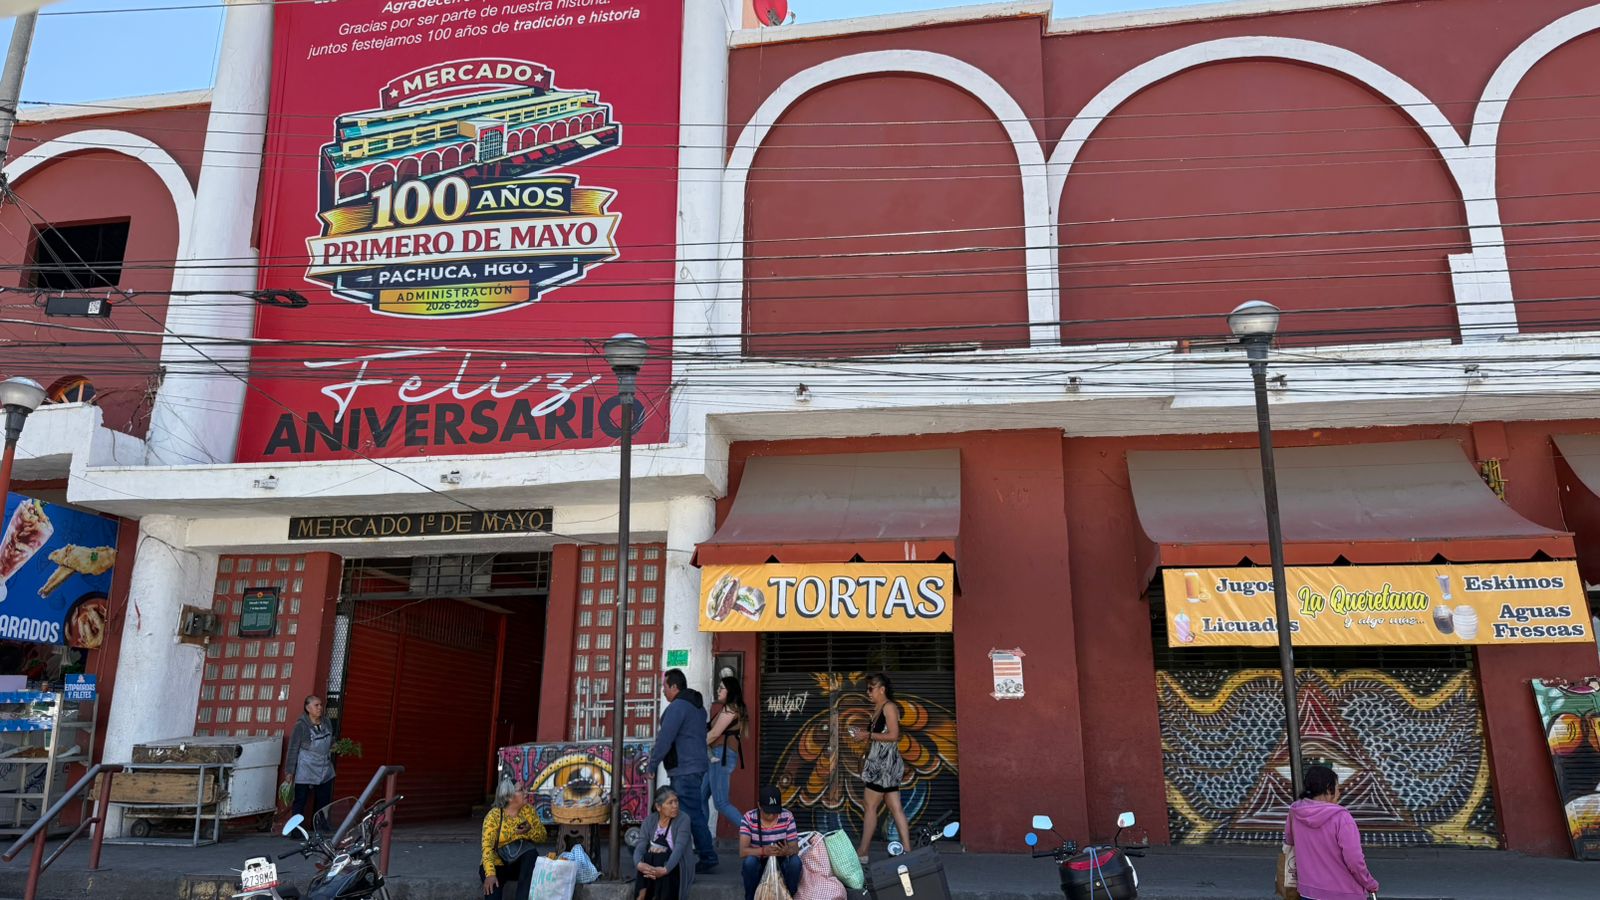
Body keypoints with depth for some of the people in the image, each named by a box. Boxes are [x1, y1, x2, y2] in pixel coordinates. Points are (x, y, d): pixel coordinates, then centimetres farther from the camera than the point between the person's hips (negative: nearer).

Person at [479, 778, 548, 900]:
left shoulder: (529, 810, -2)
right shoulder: (494, 816, -15)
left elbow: (542, 836, 1)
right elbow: (487, 846, -25)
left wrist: (529, 831, -22)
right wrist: (490, 874, -39)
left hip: (521, 863, 4)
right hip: (498, 863, -4)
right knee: (493, 890, -35)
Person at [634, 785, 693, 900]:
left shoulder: (683, 819, -8)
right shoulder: (649, 820, 2)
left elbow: (679, 848, -22)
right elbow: (640, 847, -9)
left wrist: (665, 869, -39)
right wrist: (639, 864, -33)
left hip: (676, 867, -3)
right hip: (652, 864, 3)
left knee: (661, 857, -32)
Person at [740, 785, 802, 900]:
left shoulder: (787, 817, -12)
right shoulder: (749, 818, -17)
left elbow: (795, 848, -12)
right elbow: (742, 852, -24)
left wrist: (786, 851, -36)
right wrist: (763, 851, -42)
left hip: (780, 863, 1)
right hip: (758, 865, -1)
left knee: (795, 861, -29)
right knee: (749, 861, -34)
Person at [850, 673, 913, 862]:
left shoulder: (889, 706, -9)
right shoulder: (877, 709, 17)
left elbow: (893, 735, -17)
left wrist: (868, 735, -13)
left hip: (885, 762, -9)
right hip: (879, 762, 9)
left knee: (870, 806, -4)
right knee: (895, 808, 5)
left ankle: (862, 853, 1)